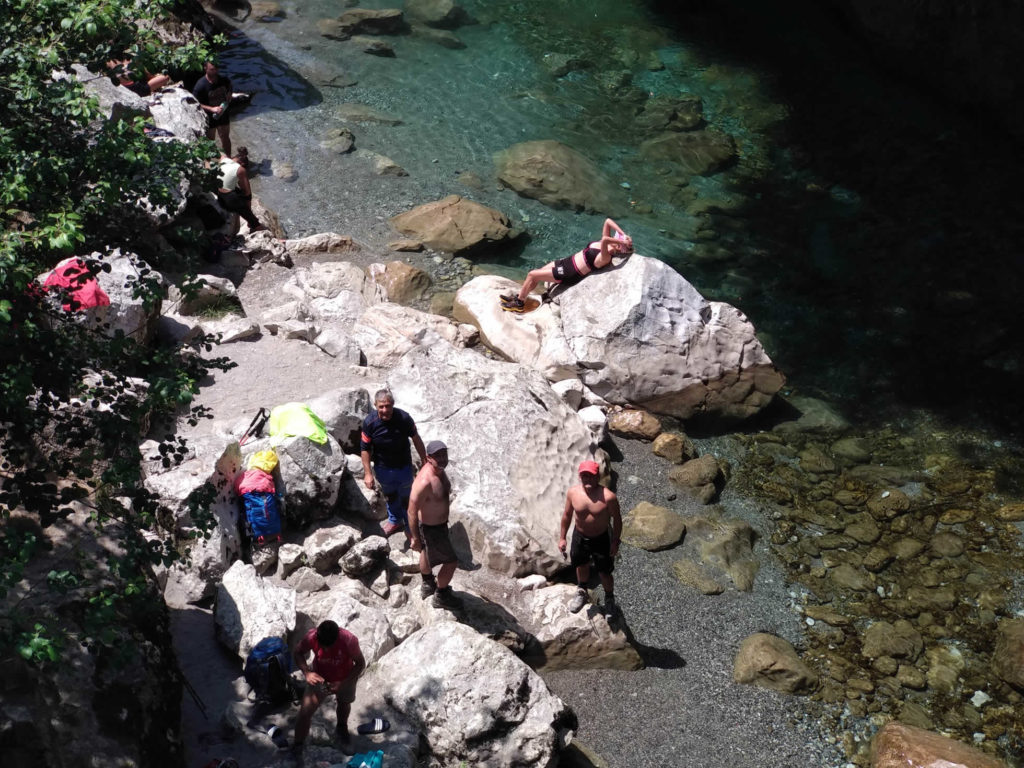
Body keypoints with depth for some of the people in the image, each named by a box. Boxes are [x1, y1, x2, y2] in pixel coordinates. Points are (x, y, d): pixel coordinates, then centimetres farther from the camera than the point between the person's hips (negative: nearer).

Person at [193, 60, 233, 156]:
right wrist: (212, 109, -30)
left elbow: (229, 92, 11)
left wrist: (228, 100, -11)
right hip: (209, 118, -5)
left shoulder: (224, 80, -10)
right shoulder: (201, 85, -25)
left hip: (223, 115, 5)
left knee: (225, 138, 22)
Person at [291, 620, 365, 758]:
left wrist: (343, 684, -32)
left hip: (344, 679, 0)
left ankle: (341, 729, 61)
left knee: (344, 703, 28)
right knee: (305, 712, -8)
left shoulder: (349, 640, -39)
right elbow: (298, 653, -13)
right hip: (319, 677, 0)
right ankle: (297, 748, 16)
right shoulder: (311, 637, -34)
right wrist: (307, 673, -30)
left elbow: (360, 664, -23)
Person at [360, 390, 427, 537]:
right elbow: (365, 449, -13)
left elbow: (415, 438, -8)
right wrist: (367, 474, -12)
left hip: (404, 467, -1)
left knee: (406, 498, 15)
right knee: (390, 496, 27)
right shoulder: (369, 422, -24)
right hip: (383, 468, 2)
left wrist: (424, 459, 1)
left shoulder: (404, 418, -25)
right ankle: (395, 521, 54)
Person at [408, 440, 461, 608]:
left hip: (439, 521, 9)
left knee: (427, 553, 32)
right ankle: (441, 596, 33)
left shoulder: (439, 469, -10)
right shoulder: (424, 482, -39)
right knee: (451, 561, 9)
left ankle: (428, 585, 57)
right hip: (431, 528, -9)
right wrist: (415, 538, -22)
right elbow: (412, 511, -30)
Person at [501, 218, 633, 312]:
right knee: (536, 273, 14)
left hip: (567, 274, -9)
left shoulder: (605, 257, -29)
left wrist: (623, 241, -38)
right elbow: (608, 221, -1)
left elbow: (604, 240, -49)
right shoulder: (605, 244, -3)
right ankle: (519, 296, 31)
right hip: (567, 262, 9)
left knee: (532, 275, -3)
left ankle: (519, 303, 15)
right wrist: (623, 234, -9)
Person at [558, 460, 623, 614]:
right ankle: (581, 592, 57)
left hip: (601, 539, -3)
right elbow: (567, 515, -1)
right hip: (580, 537, 3)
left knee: (604, 573, 13)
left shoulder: (608, 497, -28)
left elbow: (617, 518, -13)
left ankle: (609, 598, 45)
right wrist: (562, 538, 5)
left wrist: (615, 542, -8)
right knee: (581, 566, 27)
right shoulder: (573, 493, -17)